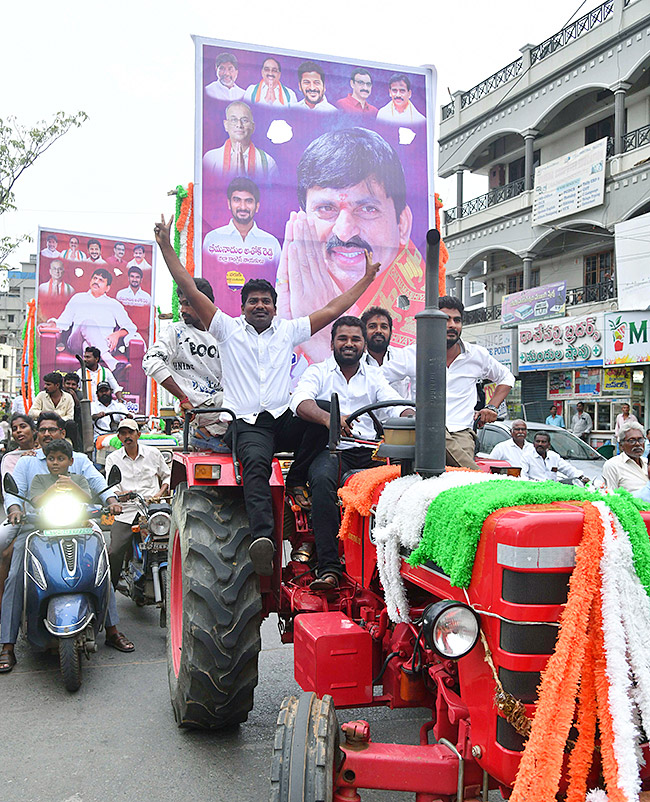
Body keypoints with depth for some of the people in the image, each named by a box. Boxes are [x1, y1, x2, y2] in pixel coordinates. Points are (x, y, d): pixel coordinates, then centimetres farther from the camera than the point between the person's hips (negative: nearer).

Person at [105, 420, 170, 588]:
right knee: (114, 553, -13)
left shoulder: (153, 453, 12)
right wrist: (121, 495, -23)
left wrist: (160, 493, 4)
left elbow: (167, 475, 23)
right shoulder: (113, 459, 11)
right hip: (125, 512, 0)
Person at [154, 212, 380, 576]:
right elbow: (190, 289, 10)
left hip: (286, 420, 3)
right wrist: (166, 246, 6)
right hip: (247, 424, -3)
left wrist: (366, 279, 20)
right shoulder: (228, 328, 14)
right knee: (256, 461, -35)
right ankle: (263, 536, -51)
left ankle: (298, 478, -14)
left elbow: (331, 310, 20)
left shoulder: (288, 330, 20)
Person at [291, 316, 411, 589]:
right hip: (333, 451, -2)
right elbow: (300, 402, -12)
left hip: (370, 451, 3)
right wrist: (328, 418, -34)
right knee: (322, 479, -35)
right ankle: (329, 567, -35)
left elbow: (395, 406, 3)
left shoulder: (374, 375, 18)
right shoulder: (318, 372, 10)